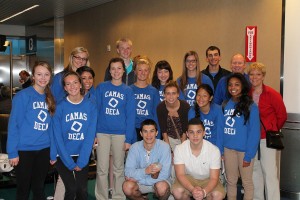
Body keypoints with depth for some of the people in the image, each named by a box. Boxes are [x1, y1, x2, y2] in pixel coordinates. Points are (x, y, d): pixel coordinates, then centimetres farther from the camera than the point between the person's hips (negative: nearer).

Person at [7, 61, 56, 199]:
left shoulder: (50, 98, 7)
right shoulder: (23, 96, -9)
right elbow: (13, 125, -11)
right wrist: (12, 152, -15)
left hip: (44, 150, 5)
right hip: (25, 150, -4)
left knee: (39, 188, 15)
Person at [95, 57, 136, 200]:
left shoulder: (128, 91, 5)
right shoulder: (101, 87, 3)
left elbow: (130, 116, 2)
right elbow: (94, 111, 1)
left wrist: (128, 139, -5)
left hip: (120, 134, 1)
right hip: (102, 132, -1)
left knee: (119, 168, 10)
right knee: (102, 169, 2)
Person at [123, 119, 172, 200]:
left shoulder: (164, 147, -18)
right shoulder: (135, 147, -11)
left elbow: (164, 175, -22)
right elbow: (128, 172, -17)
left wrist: (137, 178, -21)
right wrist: (145, 171, -37)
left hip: (159, 181, -2)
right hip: (139, 181, 2)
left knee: (162, 187, -35)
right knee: (127, 186, -28)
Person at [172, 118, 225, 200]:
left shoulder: (214, 150, -20)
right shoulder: (179, 149, -18)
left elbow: (214, 178, -19)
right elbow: (180, 174, -21)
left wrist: (204, 192, -41)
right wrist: (192, 189, -40)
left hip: (207, 180, 0)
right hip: (188, 179, 0)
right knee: (177, 192, -30)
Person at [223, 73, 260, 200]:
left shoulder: (251, 107, -10)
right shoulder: (225, 105, 5)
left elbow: (254, 133, -11)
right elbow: (221, 128, 7)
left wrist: (248, 155, -14)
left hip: (244, 150, -4)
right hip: (228, 148, 4)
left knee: (247, 182, 10)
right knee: (231, 181, 15)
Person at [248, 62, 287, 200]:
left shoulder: (272, 94, -10)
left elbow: (282, 116, 0)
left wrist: (272, 130, 9)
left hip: (266, 138, -4)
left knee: (270, 171, -4)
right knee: (255, 169, 13)